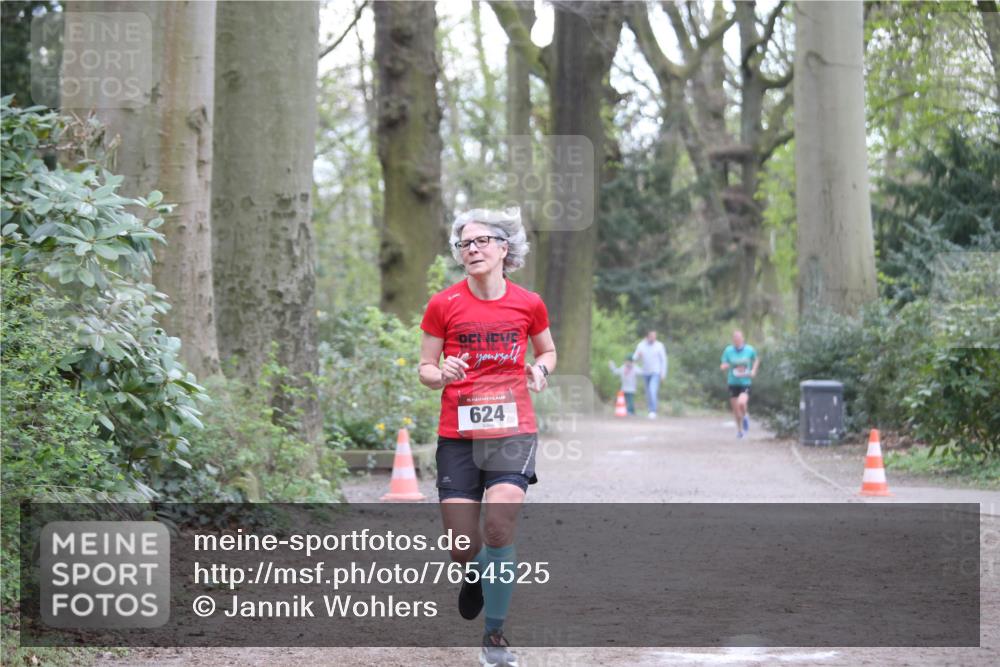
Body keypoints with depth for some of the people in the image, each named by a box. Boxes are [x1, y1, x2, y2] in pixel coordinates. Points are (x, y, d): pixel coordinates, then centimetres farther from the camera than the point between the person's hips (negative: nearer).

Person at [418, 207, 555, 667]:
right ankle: (477, 573, 36)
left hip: (513, 429, 0)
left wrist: (540, 369, -2)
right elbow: (425, 369, 6)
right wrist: (443, 375, -16)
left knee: (499, 526, -20)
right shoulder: (444, 305, 0)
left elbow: (548, 351, 21)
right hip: (457, 434, 0)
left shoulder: (528, 304, 3)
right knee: (463, 548, -4)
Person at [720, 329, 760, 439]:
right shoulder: (728, 350, -3)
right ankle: (739, 429, 29)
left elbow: (756, 360, 17)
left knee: (742, 403, -25)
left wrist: (753, 370, 2)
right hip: (733, 382, 2)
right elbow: (723, 366, 2)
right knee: (735, 408, 7)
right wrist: (724, 366, -22)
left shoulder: (750, 350, -2)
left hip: (745, 382, -2)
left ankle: (745, 416, 10)